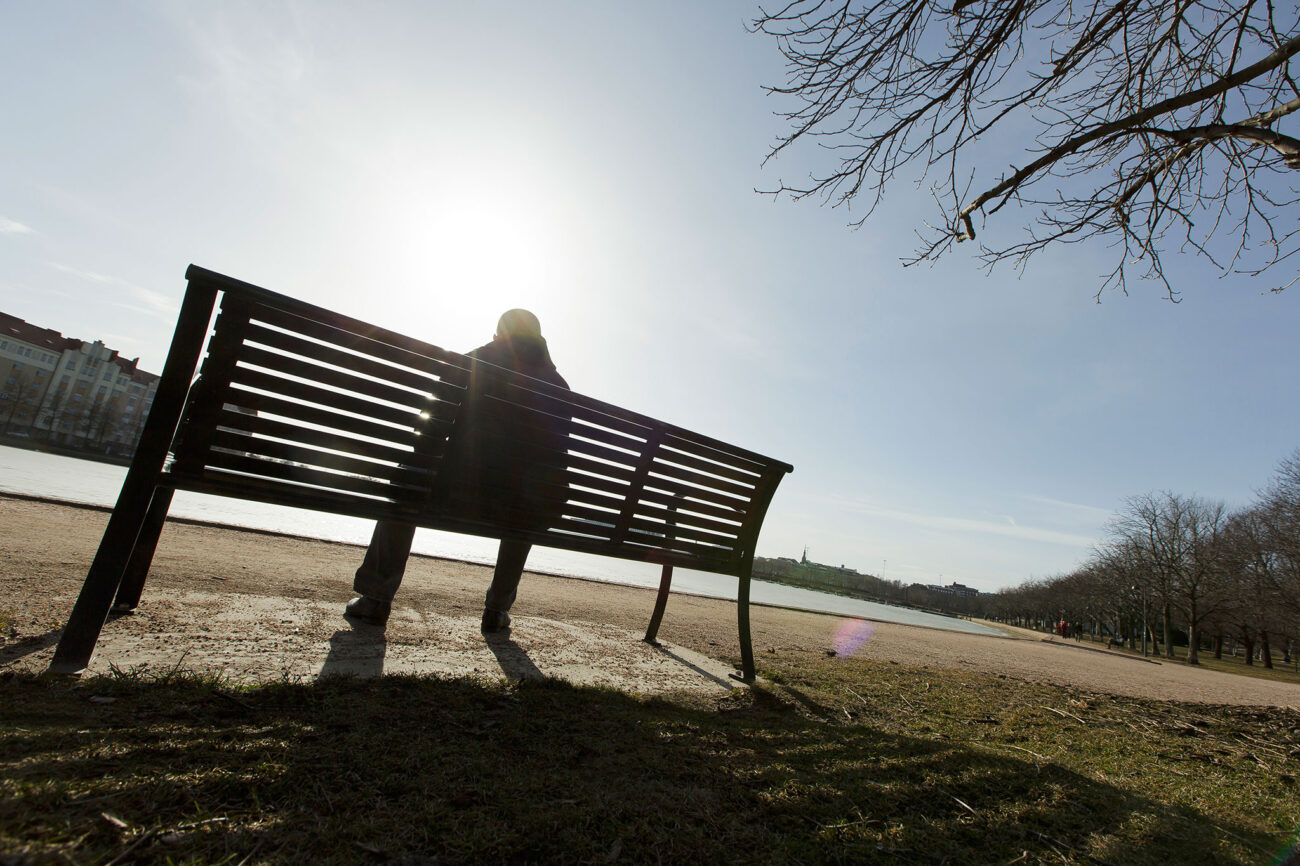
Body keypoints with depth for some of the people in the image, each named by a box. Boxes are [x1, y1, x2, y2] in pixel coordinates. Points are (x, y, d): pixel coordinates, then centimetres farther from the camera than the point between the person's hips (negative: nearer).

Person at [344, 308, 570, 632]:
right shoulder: (559, 386, 11)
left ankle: (377, 597, 29)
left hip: (460, 493, -1)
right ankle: (498, 608, 36)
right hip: (521, 512, 2)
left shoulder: (473, 362, 7)